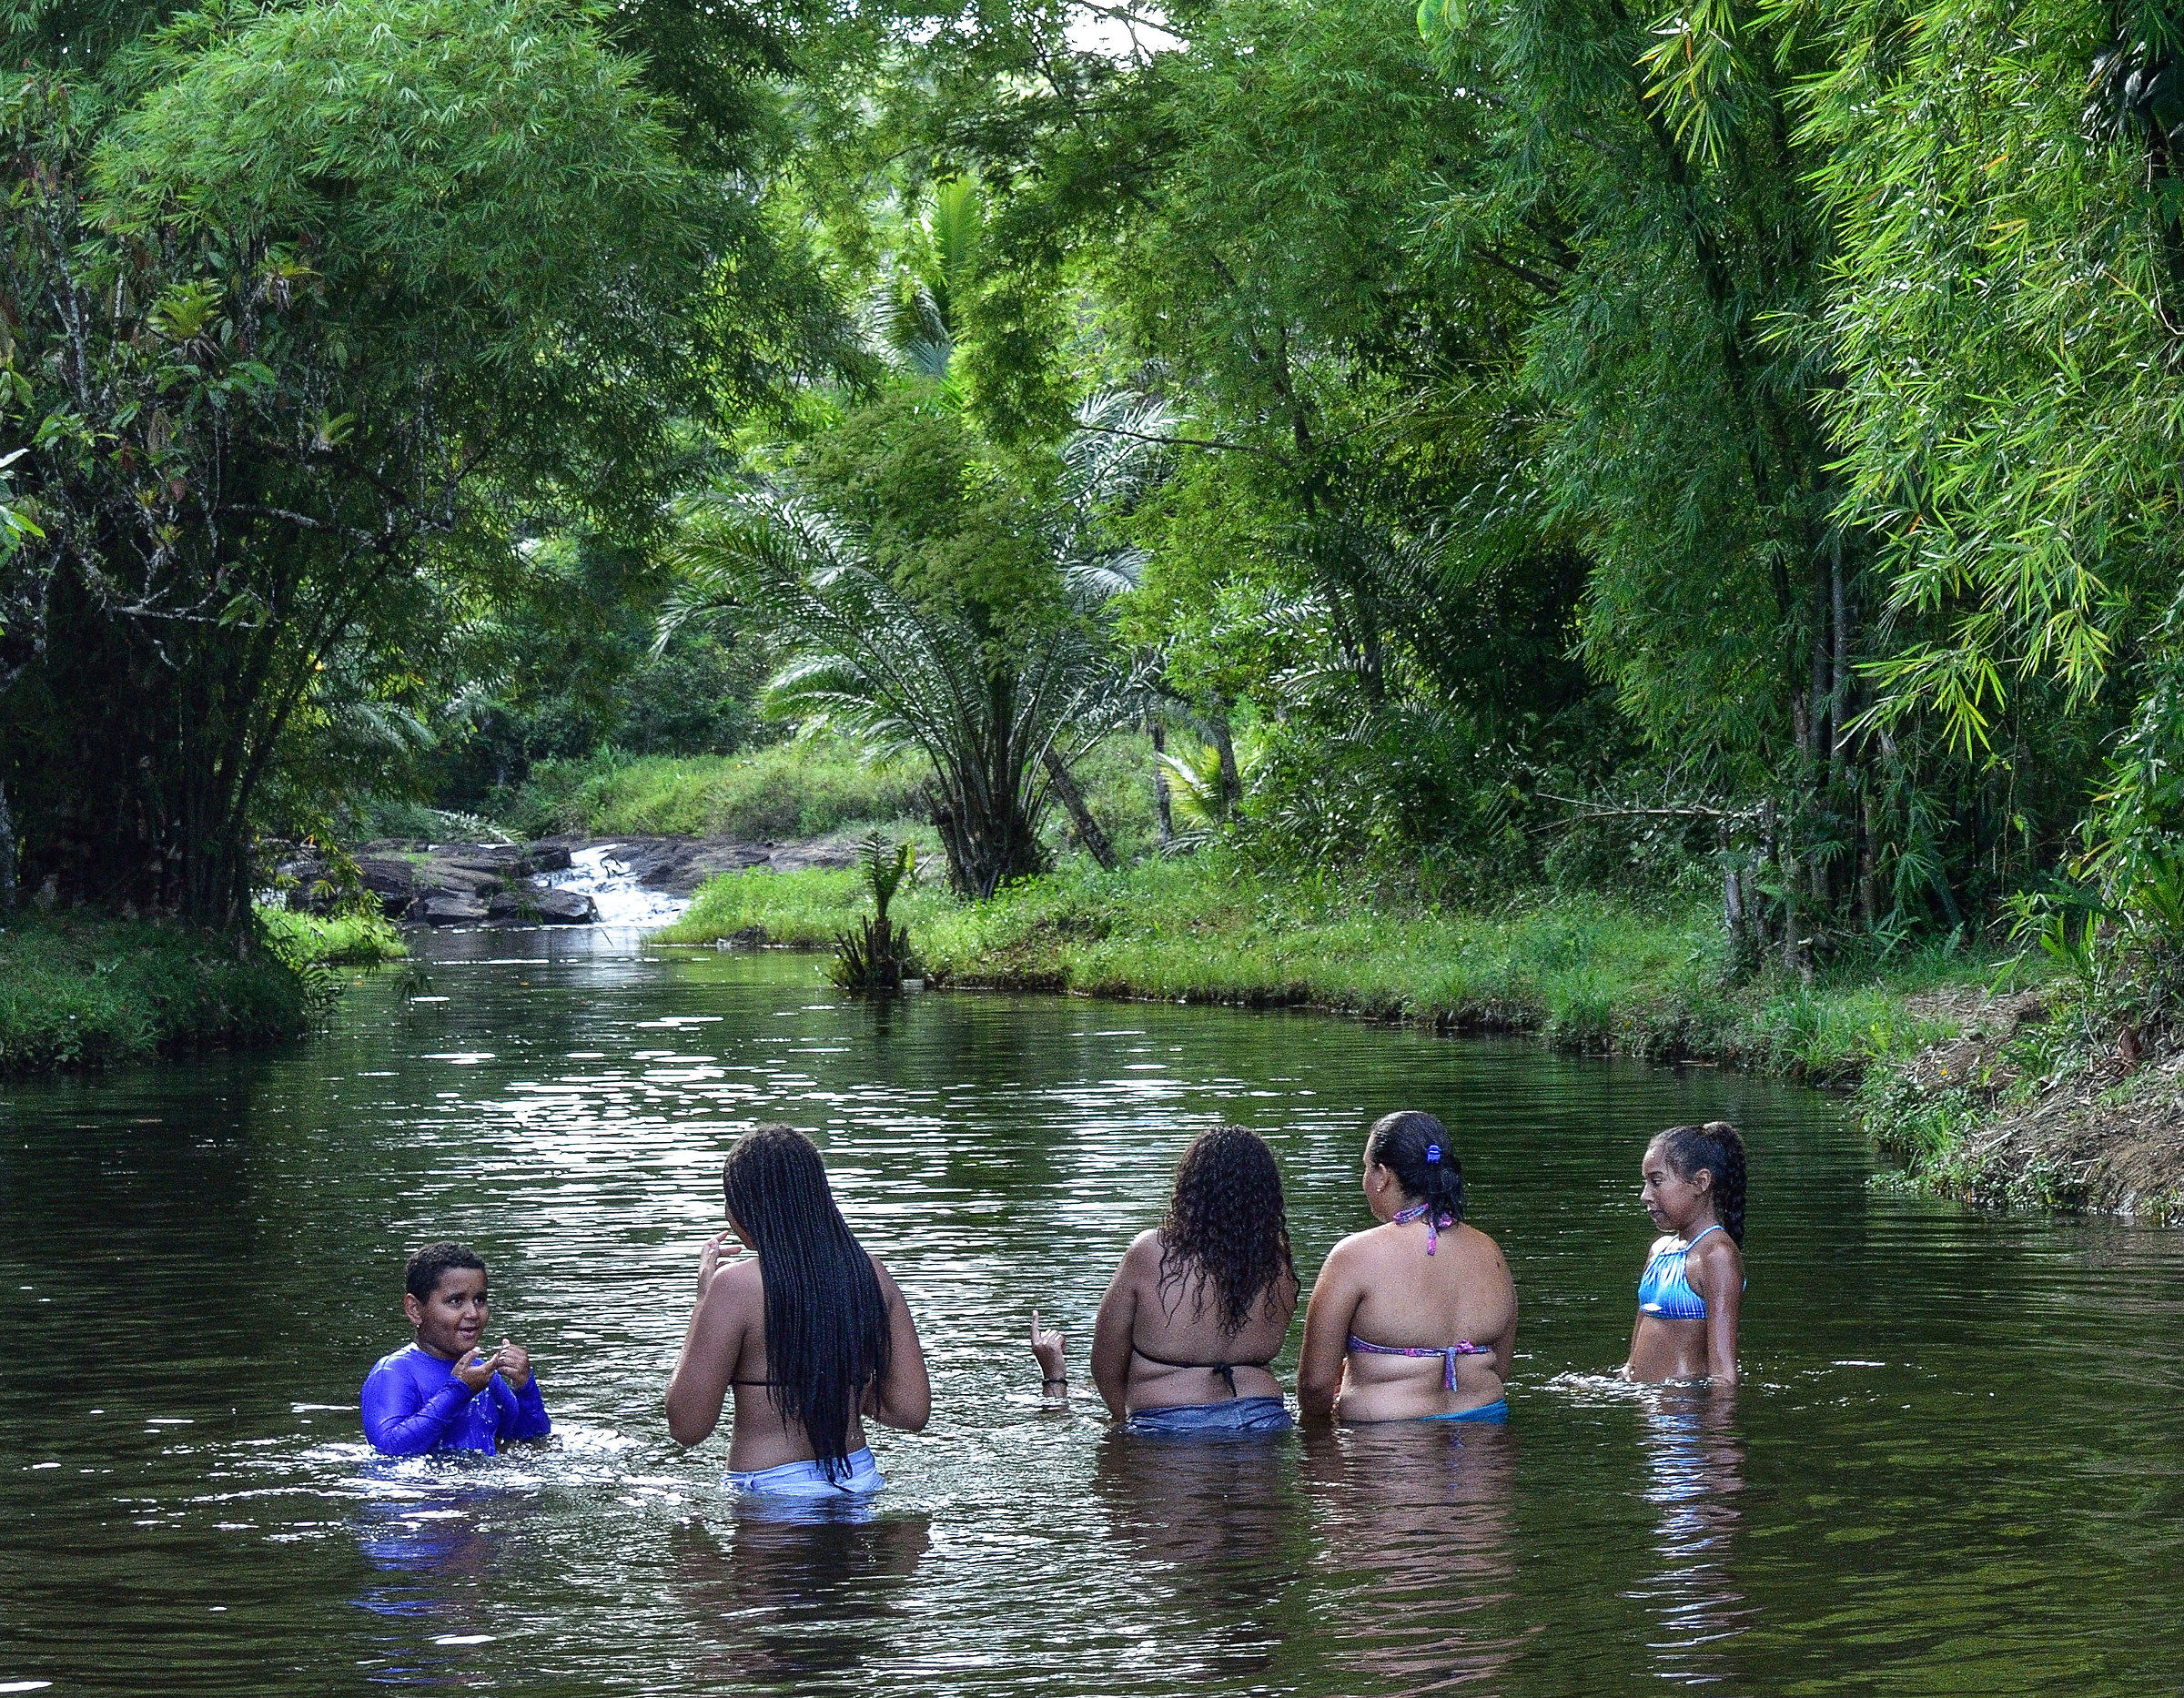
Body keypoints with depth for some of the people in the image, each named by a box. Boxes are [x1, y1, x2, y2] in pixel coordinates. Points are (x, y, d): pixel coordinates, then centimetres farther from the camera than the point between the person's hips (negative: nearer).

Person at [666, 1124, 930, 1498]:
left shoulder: (736, 1286, -11)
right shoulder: (870, 1272, 5)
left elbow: (686, 1427, -6)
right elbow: (912, 1412, 6)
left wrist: (703, 1298, 0)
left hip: (772, 1491, -6)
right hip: (861, 1479, 6)